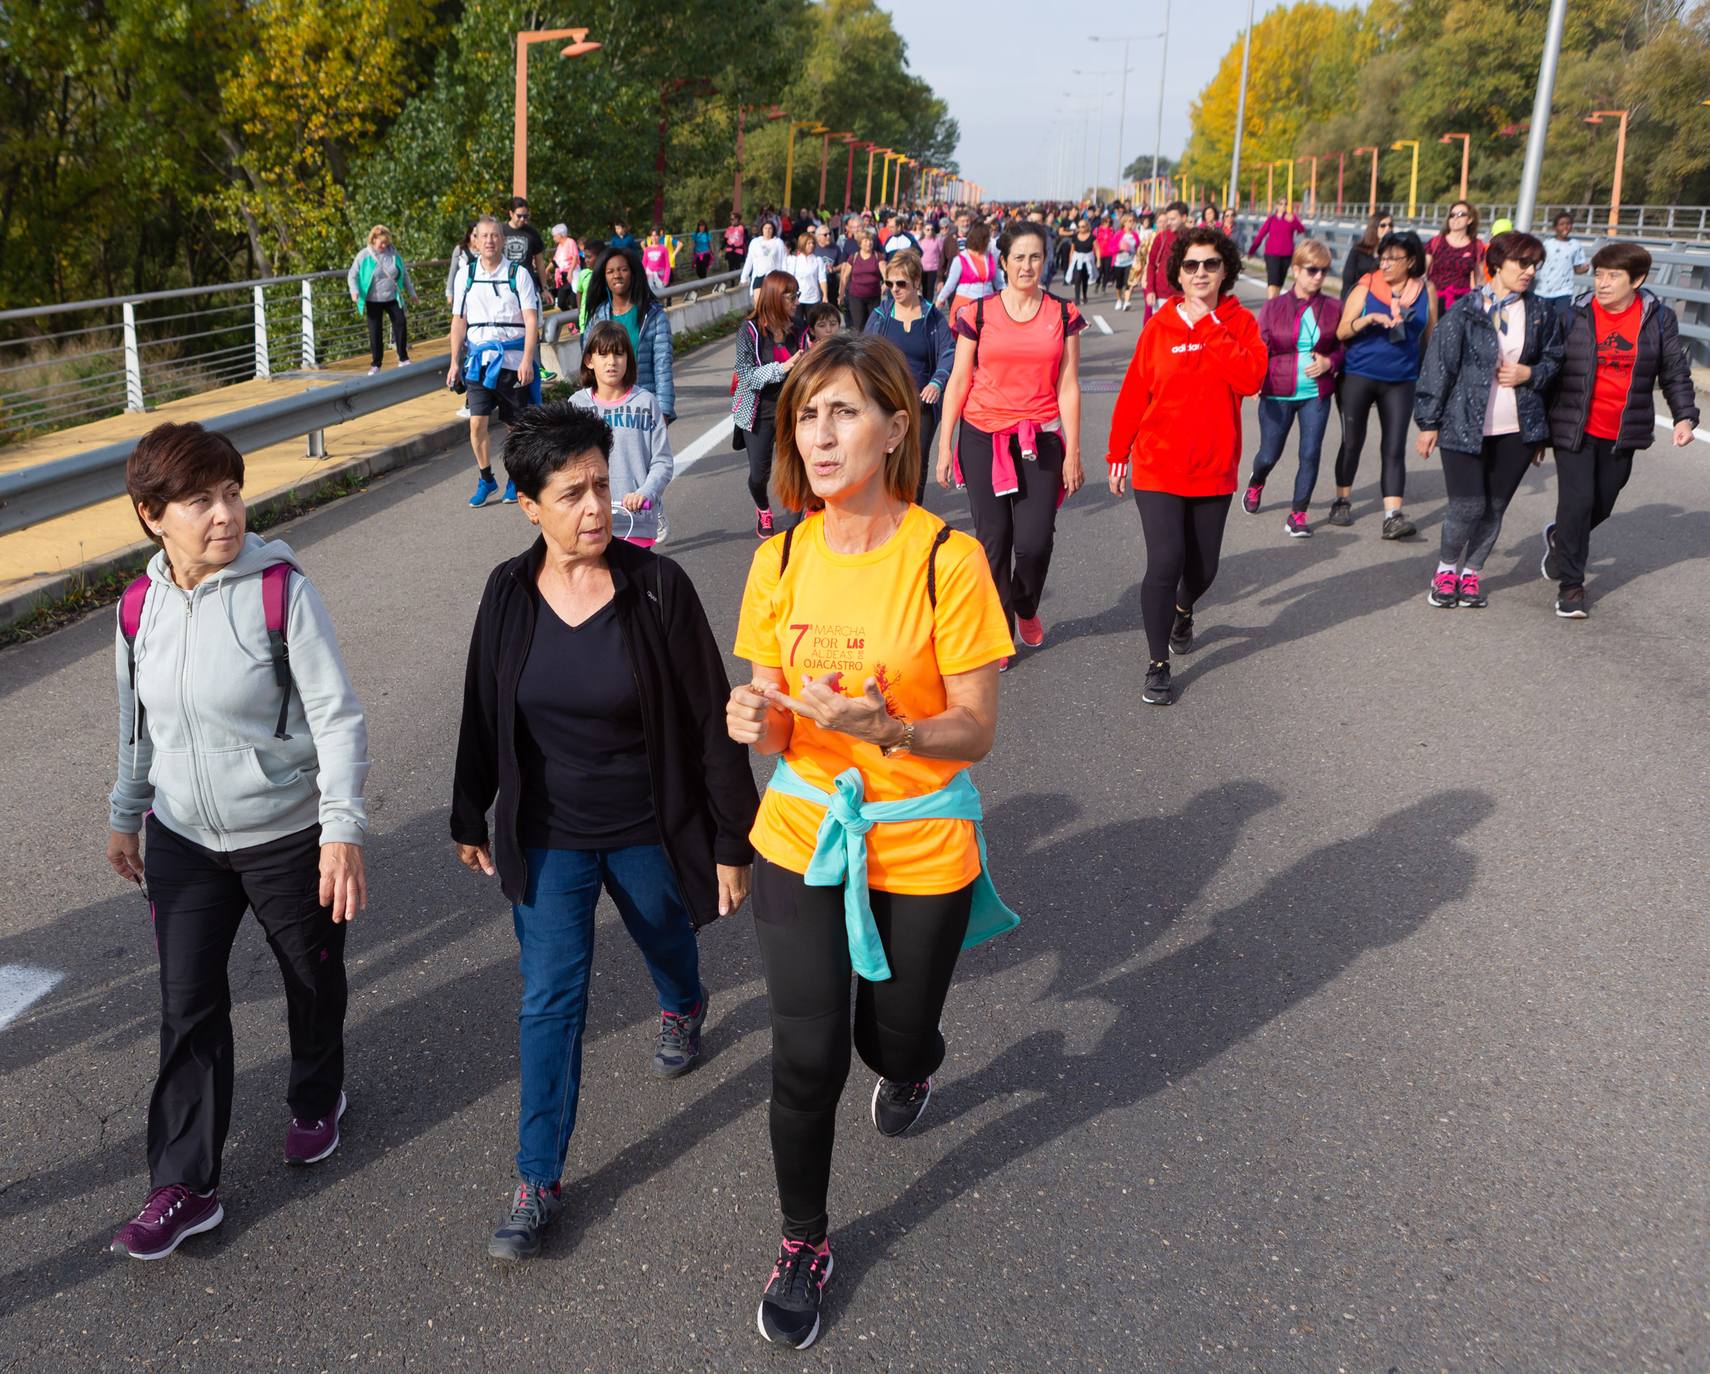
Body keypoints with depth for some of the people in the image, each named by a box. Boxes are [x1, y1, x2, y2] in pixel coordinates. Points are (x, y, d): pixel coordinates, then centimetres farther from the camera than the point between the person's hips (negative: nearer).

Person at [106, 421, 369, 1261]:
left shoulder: (281, 592, -18)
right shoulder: (140, 607, -4)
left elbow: (337, 716, -18)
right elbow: (138, 722, 11)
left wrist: (343, 828, -24)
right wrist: (125, 815, 20)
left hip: (288, 836, -3)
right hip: (184, 842, 3)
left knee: (312, 982, 16)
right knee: (188, 1009, 4)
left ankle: (316, 1100, 44)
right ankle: (185, 1188, 16)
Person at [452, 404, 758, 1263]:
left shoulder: (656, 587, -19)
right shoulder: (508, 594, -10)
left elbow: (710, 722, -13)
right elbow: (482, 717, 4)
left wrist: (731, 843, -10)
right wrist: (470, 817, 13)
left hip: (647, 830, -1)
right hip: (548, 837, 1)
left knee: (666, 938, 25)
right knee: (549, 1001, 3)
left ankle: (683, 1008, 62)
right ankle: (537, 1181, 16)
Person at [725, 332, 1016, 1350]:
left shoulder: (948, 560, -18)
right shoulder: (781, 560, -5)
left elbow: (977, 732, -14)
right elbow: (775, 721, 3)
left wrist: (885, 728, -33)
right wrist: (759, 719, -21)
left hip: (921, 847, -2)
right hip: (802, 836, 2)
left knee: (896, 1036, 17)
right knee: (806, 1058, 5)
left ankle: (910, 1066, 58)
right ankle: (805, 1243, 30)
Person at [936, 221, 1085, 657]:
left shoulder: (1063, 315, 5)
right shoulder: (979, 313, 2)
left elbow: (1067, 386, 5)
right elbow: (959, 382, 4)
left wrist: (1073, 451, 1)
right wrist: (945, 446, 1)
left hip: (1040, 441, 0)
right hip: (984, 439, 0)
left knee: (1035, 541, -8)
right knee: (993, 538, 1)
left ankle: (1026, 608, 25)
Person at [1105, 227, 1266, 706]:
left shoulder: (1240, 323, -1)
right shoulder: (1159, 327, -4)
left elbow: (1250, 379, -19)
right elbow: (1133, 393, 3)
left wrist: (1209, 325, -18)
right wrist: (1117, 454, 7)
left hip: (1213, 470, 2)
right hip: (1158, 468, -2)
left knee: (1203, 567, 14)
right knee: (1165, 562, -12)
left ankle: (1183, 611, 50)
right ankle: (1158, 665, 2)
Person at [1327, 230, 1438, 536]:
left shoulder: (1426, 291, 1)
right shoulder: (1366, 287, -4)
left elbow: (1430, 336, 11)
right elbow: (1342, 332, -4)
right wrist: (1369, 319, -21)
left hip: (1401, 381, 1)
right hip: (1359, 375, 0)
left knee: (1395, 448, -6)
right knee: (1352, 442, 10)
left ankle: (1393, 515, -10)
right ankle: (1343, 501, 28)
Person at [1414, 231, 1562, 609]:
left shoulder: (1540, 315, 7)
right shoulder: (1465, 310, -5)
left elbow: (1553, 362, 19)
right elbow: (1439, 365, -4)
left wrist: (1529, 373, -3)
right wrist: (1429, 422, -5)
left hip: (1517, 429, 4)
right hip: (1464, 425, -4)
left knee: (1494, 508, 6)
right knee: (1468, 506, -9)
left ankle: (1471, 572, 24)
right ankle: (1447, 567, 17)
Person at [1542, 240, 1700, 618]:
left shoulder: (1658, 319, 0)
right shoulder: (1574, 316, -4)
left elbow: (1676, 373, 7)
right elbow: (1549, 369, 2)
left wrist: (1684, 416, -5)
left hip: (1623, 434, 3)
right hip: (1575, 429, -2)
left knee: (1601, 505, 13)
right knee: (1577, 501, -9)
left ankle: (1559, 538, 45)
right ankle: (1571, 584, 3)